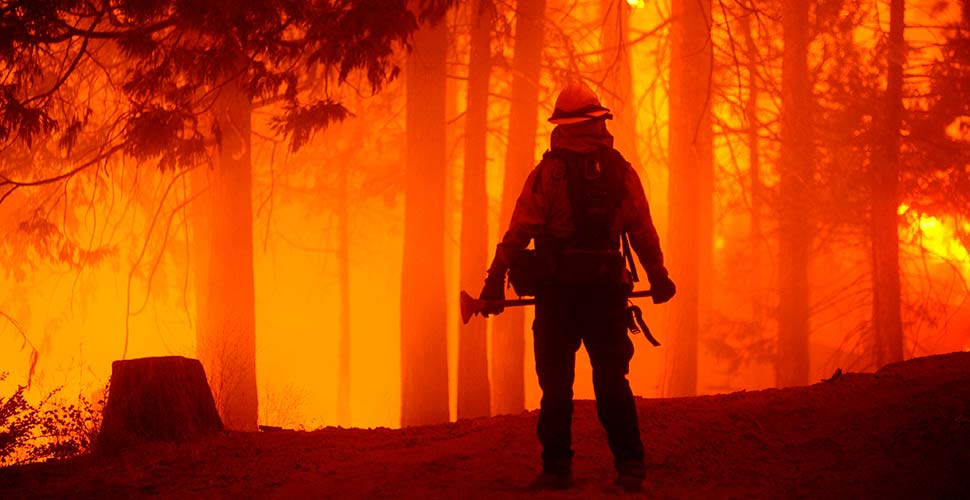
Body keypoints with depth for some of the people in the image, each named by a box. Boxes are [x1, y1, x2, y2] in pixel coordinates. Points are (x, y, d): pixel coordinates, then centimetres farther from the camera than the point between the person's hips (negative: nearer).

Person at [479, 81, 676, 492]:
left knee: (556, 383, 4)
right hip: (608, 289, 2)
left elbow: (518, 232, -7)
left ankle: (557, 467, 2)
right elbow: (644, 233, 6)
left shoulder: (547, 172, -4)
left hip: (558, 291, -2)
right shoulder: (621, 172, 4)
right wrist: (658, 279, 17)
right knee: (613, 381, 8)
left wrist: (495, 281, -3)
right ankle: (629, 466, 2)